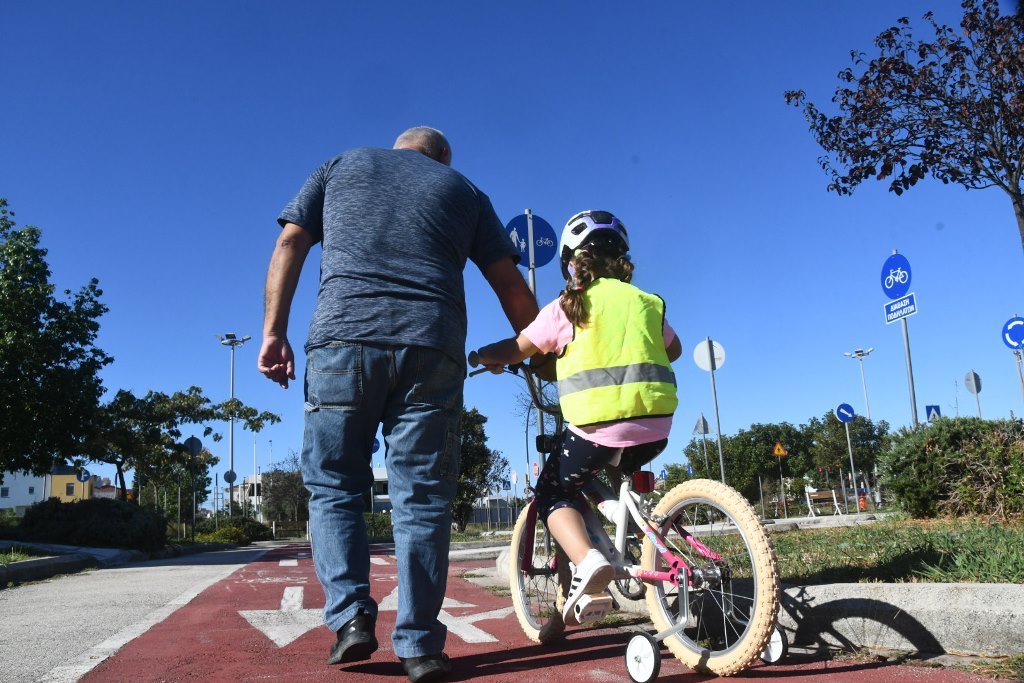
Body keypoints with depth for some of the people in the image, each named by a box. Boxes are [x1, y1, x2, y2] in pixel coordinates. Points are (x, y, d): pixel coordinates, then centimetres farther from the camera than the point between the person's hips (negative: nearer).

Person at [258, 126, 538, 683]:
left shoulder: (340, 166, 24)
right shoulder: (464, 189, 22)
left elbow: (290, 245, 11)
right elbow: (511, 286, 15)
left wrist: (274, 332, 7)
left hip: (342, 337, 0)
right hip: (433, 347, 0)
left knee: (333, 486, 11)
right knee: (422, 496, 4)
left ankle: (351, 613, -2)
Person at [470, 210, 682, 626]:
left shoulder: (568, 307, 1)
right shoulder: (647, 302, 16)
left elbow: (513, 351, 2)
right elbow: (672, 350, 32)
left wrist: (478, 358, 22)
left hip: (600, 428, -5)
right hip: (656, 429, 6)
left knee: (553, 493, 13)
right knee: (608, 482, 33)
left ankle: (586, 560, -12)